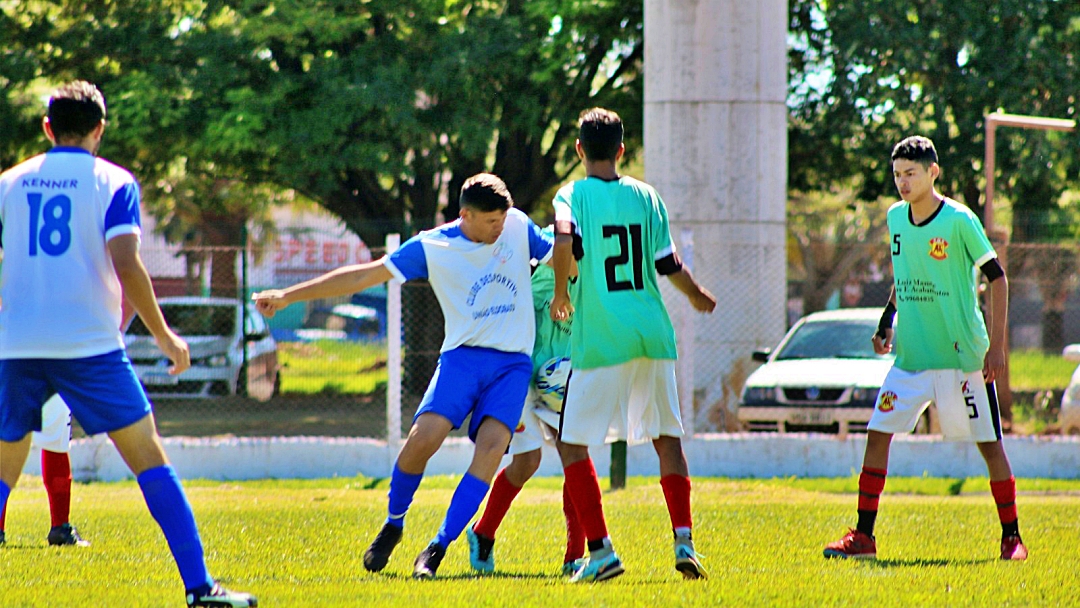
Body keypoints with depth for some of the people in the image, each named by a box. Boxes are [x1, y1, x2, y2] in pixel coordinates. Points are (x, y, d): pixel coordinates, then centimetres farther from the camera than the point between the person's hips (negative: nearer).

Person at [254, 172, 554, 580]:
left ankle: (438, 548, -19)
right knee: (424, 437, -21)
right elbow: (364, 276, 1)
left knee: (491, 446, -22)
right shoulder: (432, 247, -1)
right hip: (463, 355, -1)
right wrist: (288, 295, -1)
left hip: (513, 363, 1)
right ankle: (393, 523, 7)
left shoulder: (518, 226, 6)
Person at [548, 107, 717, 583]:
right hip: (652, 335, 4)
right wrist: (698, 296, 30)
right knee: (667, 438, 15)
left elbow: (565, 241, -22)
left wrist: (560, 294, -6)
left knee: (573, 442, 5)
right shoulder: (646, 196, 9)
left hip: (600, 341, -4)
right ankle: (683, 540, 1)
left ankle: (600, 550, -5)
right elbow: (668, 264, 10)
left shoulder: (572, 196, -1)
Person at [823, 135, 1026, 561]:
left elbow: (996, 278, -8)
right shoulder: (896, 218, 5)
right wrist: (887, 321, 10)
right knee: (877, 432, -4)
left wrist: (996, 346, -13)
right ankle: (862, 535, 0)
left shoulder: (959, 220, -12)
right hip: (910, 356, 5)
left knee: (988, 442, 0)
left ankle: (1012, 537, 12)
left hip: (962, 356, -5)